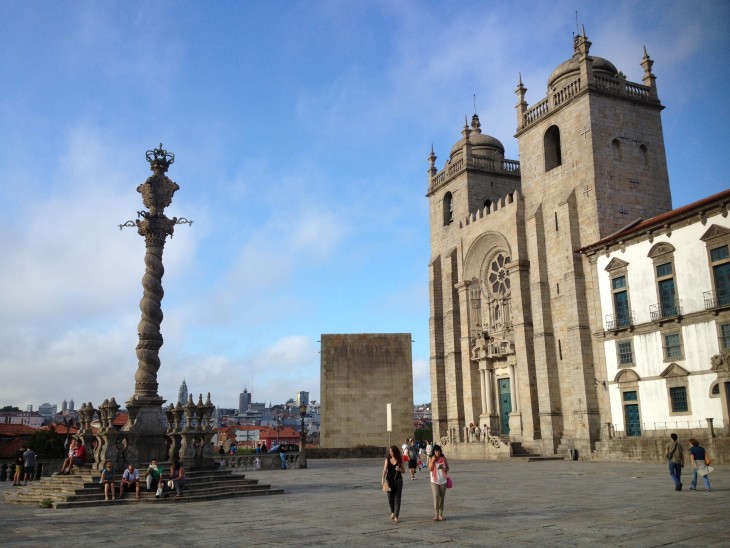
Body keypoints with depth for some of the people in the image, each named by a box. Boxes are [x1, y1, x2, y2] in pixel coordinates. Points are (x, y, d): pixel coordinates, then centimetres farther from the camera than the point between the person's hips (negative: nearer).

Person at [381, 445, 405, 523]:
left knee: (397, 498, -4)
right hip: (389, 480, 1)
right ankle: (392, 512, 34)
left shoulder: (400, 460, 0)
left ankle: (396, 516, -1)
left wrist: (399, 469, -16)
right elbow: (385, 470, -5)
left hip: (398, 480, -1)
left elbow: (404, 471, 5)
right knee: (390, 498, 8)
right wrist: (383, 479, -19)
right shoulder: (387, 459, 1)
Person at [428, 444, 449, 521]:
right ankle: (436, 514, -10)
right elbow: (430, 469, -9)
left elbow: (447, 468, 5)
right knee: (436, 496, -12)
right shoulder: (431, 459, -2)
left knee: (442, 497, 7)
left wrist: (443, 468, -16)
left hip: (443, 480, 2)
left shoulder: (443, 458, 0)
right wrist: (433, 461, -19)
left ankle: (441, 514, 17)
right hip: (434, 481, -2)